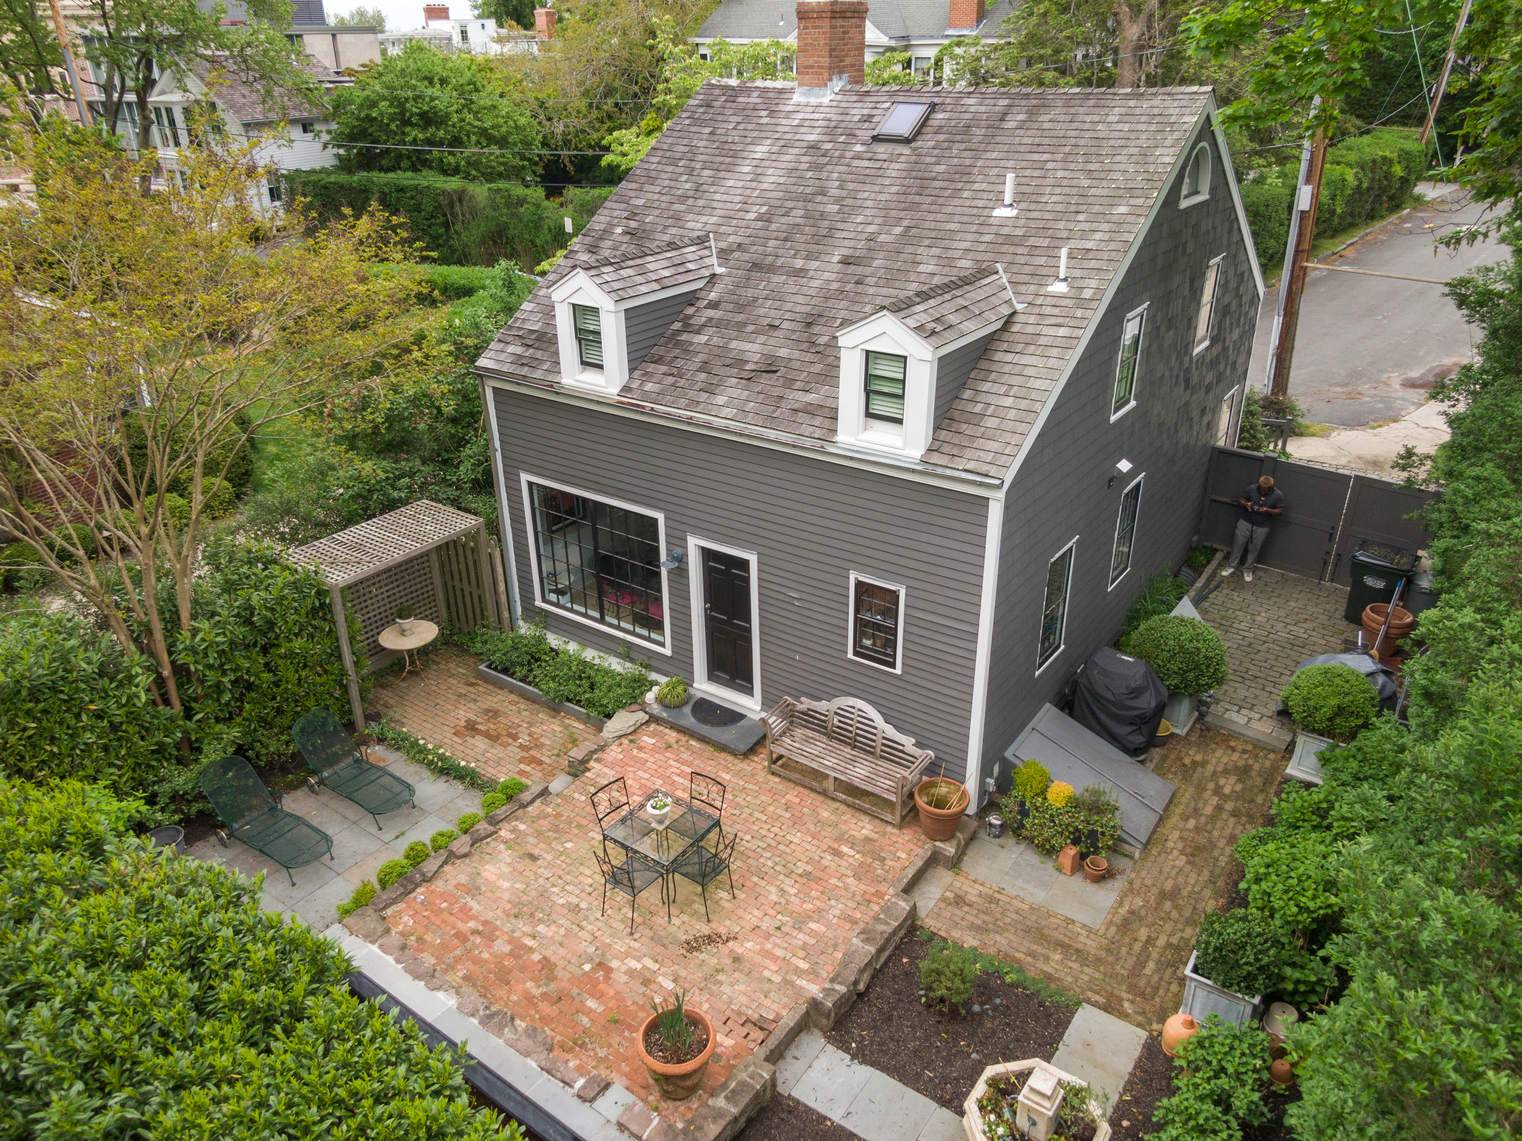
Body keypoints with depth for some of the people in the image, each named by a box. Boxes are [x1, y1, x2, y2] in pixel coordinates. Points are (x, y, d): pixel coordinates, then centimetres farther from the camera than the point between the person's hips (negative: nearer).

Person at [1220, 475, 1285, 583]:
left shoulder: (1278, 495, -16)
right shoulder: (1252, 489, -13)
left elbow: (1280, 511, -7)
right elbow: (1240, 499, 1)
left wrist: (1268, 510, -25)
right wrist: (1245, 504, -22)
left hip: (1262, 527, -1)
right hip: (1245, 522, 1)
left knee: (1254, 548, 10)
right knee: (1238, 544, 9)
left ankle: (1247, 569, 28)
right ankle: (1231, 566, 25)